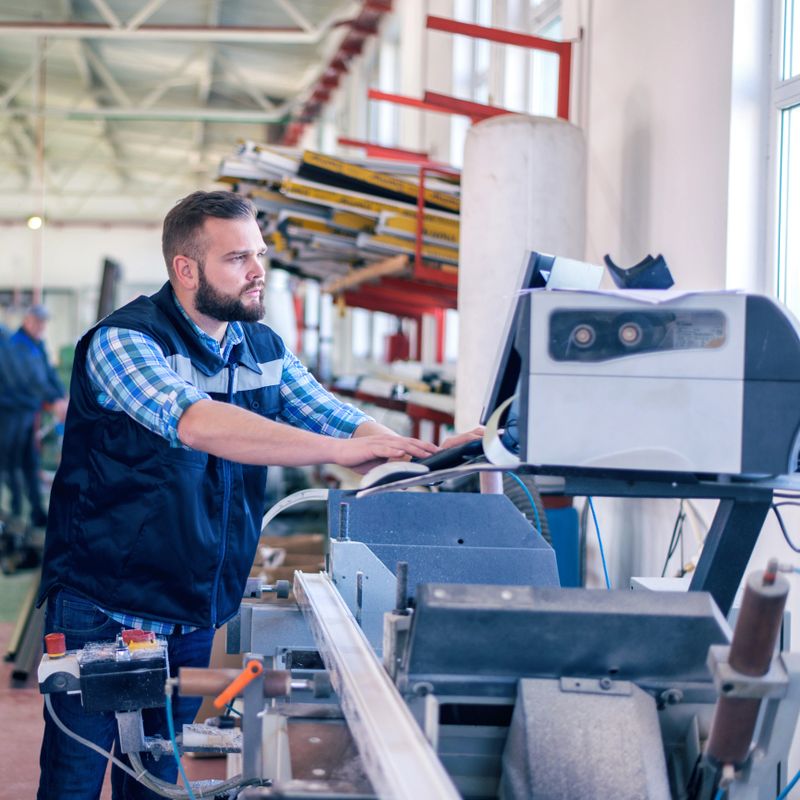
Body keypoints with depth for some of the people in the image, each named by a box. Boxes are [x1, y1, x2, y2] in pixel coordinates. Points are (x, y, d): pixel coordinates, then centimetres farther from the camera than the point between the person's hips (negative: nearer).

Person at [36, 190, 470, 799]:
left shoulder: (266, 351, 8)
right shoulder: (124, 340, -16)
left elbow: (336, 417, 5)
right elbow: (195, 423, -33)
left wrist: (421, 455, -17)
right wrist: (339, 450, -39)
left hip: (195, 617, 6)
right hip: (102, 612, -6)